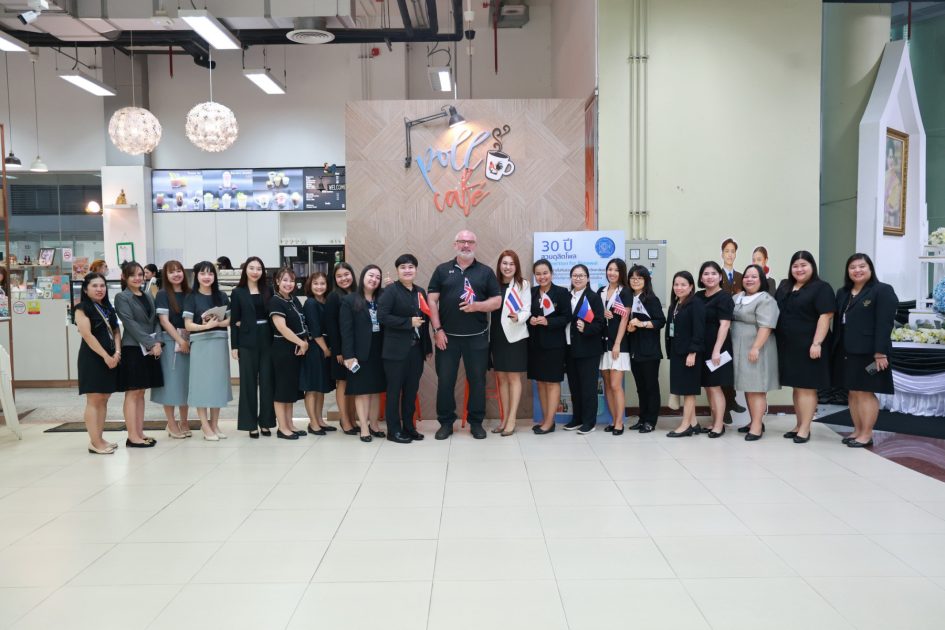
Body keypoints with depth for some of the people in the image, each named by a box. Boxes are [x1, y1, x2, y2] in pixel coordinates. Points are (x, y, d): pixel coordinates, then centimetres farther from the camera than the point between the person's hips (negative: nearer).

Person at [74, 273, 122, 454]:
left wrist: (117, 352, -3)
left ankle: (99, 438, 15)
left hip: (111, 358, 7)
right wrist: (105, 356, -16)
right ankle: (95, 443, -3)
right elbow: (87, 335, -14)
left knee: (104, 399, 9)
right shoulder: (82, 308, -5)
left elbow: (116, 331, 13)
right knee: (93, 400, -5)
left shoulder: (108, 307, 16)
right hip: (92, 358, -7)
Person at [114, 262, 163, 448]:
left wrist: (157, 342, -5)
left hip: (150, 349, 6)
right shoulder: (122, 297, -4)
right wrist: (150, 344, -16)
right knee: (132, 393, -4)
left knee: (140, 393, 10)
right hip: (132, 349, -6)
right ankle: (132, 437, -2)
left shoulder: (148, 296, 15)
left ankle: (140, 433, 13)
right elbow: (130, 323, -12)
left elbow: (155, 320, 11)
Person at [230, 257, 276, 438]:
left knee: (267, 381, 3)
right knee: (248, 382, 3)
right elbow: (234, 321, 1)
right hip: (247, 342, -2)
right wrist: (234, 345, -5)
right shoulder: (238, 292, 3)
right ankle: (251, 424, 10)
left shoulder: (268, 291, 7)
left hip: (267, 340, 2)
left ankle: (266, 422, 14)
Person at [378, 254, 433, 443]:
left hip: (416, 349, 6)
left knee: (412, 390, 11)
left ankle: (408, 427, 21)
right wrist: (409, 322, -19)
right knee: (394, 390, 1)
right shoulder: (390, 291, -6)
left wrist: (428, 347, 14)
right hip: (396, 350, -6)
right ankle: (393, 430, 9)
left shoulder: (420, 292, 14)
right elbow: (382, 316, -17)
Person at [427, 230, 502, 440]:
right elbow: (432, 300, 1)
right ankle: (446, 422, 18)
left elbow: (497, 301, 3)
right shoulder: (442, 270, 6)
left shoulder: (485, 272, 6)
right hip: (447, 336, 0)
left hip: (477, 336, 0)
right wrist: (437, 330, -7)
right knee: (445, 380, 5)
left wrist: (477, 306, -16)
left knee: (477, 379, 6)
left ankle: (476, 422, 19)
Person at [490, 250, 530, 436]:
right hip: (497, 336, 4)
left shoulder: (523, 284, -3)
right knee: (501, 378, 10)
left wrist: (518, 317, -26)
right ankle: (504, 418, 19)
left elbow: (527, 311, -6)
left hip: (515, 336, -4)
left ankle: (512, 419, 5)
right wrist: (487, 334, -2)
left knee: (514, 377, 1)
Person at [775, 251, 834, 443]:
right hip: (788, 346, 7)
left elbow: (825, 317, -13)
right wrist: (775, 339, 13)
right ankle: (799, 425, 21)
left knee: (807, 387, -3)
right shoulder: (784, 287, 14)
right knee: (797, 387, 13)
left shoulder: (821, 288, -6)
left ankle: (805, 429, 2)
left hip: (808, 347, -6)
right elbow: (776, 312, 19)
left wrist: (816, 343, -20)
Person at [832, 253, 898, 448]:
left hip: (868, 352, -7)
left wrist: (880, 352, -19)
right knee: (853, 393, 10)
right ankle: (857, 431, 18)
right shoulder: (842, 293, 18)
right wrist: (835, 348, 9)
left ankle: (867, 435, 4)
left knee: (865, 392, -3)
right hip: (846, 352, 7)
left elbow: (885, 324, -12)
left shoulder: (883, 290, -4)